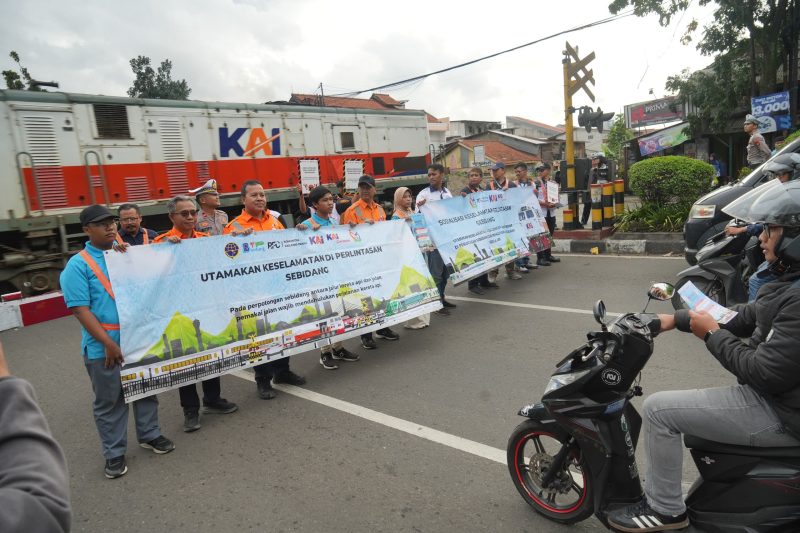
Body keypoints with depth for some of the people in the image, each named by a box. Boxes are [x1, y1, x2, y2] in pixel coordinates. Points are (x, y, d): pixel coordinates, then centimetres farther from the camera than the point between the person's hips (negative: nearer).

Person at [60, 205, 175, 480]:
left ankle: (149, 435, 36)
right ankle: (114, 453, 26)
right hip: (103, 347, -4)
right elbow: (80, 309, -14)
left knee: (146, 390, 17)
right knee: (109, 401, 10)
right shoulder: (78, 265, -8)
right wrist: (108, 343, -19)